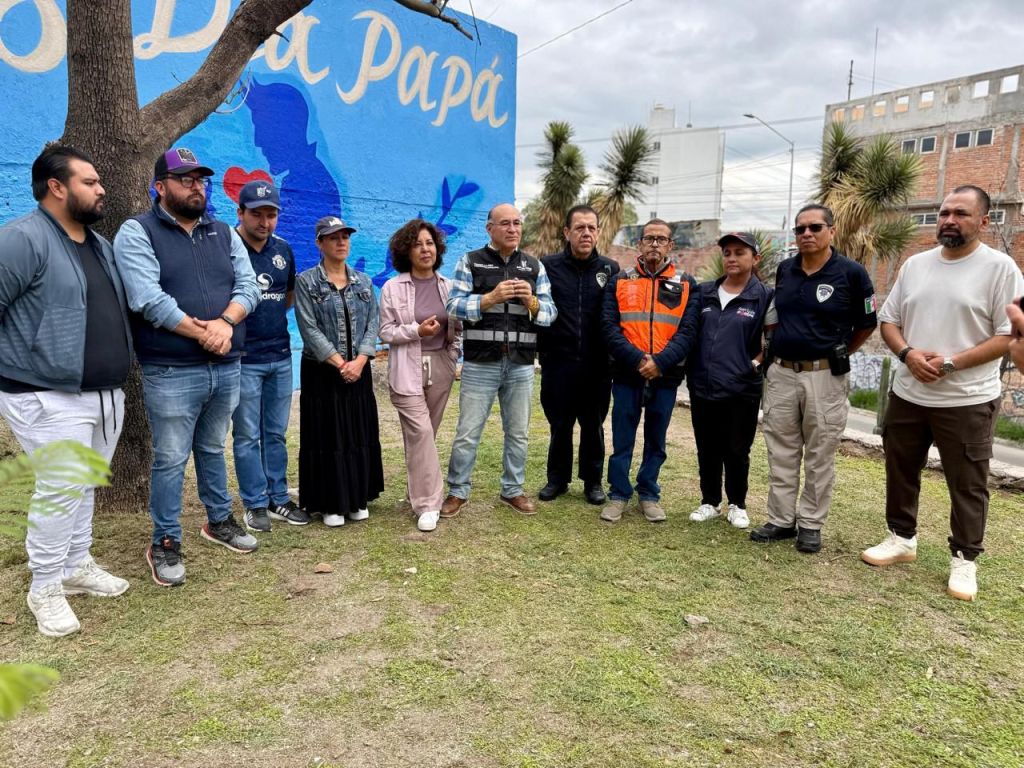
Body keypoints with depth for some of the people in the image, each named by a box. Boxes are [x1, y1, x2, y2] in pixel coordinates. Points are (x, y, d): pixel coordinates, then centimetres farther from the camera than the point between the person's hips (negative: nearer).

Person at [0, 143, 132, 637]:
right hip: (51, 398, -8)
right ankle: (45, 588, 12)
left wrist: (114, 369, 20)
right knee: (60, 489, -3)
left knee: (84, 486, 16)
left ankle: (77, 565, 31)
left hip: (105, 395, 8)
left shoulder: (100, 244, 15)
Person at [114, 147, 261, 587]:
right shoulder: (137, 233, -4)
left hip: (226, 368, 5)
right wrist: (201, 331, -17)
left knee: (212, 449, 20)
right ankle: (165, 543, 17)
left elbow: (248, 286, 2)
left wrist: (224, 322, -16)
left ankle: (219, 521, 35)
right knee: (171, 460, 3)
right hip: (171, 373, -5)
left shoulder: (224, 234, 12)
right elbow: (147, 298, -17)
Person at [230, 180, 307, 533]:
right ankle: (255, 504, 16)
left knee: (276, 434, 12)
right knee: (247, 435, 4)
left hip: (281, 357, 5)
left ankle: (278, 499, 22)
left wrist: (267, 313, 8)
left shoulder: (283, 250, 8)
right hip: (243, 359, -5)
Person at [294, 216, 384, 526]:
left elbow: (373, 323, 2)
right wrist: (339, 363, -17)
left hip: (359, 370, 4)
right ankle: (329, 504, 12)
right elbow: (309, 328, -11)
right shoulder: (306, 282, -3)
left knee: (360, 435, 8)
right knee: (327, 436, 1)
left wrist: (359, 361, -13)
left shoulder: (363, 282, 9)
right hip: (322, 372, -4)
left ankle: (357, 499, 21)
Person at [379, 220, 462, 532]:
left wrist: (454, 356, 0)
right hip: (407, 370, -3)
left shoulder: (448, 286, 6)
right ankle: (427, 504, -6)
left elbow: (459, 327, 12)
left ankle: (419, 492, 27)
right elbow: (386, 331, -3)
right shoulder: (392, 288, -2)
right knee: (420, 432, -11)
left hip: (440, 368, 3)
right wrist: (417, 330, -16)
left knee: (427, 433, 11)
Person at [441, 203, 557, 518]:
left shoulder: (535, 266, 9)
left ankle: (513, 490, 28)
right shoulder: (470, 262, 1)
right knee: (467, 432, 4)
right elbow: (454, 306, -8)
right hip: (480, 362, -3)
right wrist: (492, 297, -20)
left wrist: (531, 301, -16)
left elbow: (550, 313, 5)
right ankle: (457, 491, 19)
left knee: (518, 432, 13)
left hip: (521, 365, 3)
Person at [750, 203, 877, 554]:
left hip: (825, 377, -4)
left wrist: (838, 354, 8)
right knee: (780, 453, 9)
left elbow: (867, 324, 2)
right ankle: (781, 520, 20)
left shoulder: (851, 272, -7)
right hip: (780, 373, 5)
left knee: (819, 456, 6)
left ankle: (811, 524, 18)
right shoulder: (784, 270, 7)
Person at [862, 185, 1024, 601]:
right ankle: (901, 538, 34)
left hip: (968, 400, -5)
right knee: (900, 472, 16)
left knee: (967, 485, 7)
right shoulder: (915, 265, 6)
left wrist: (951, 363, -20)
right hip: (907, 394, 5)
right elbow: (888, 320, 9)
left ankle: (964, 559, 22)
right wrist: (908, 354, -10)